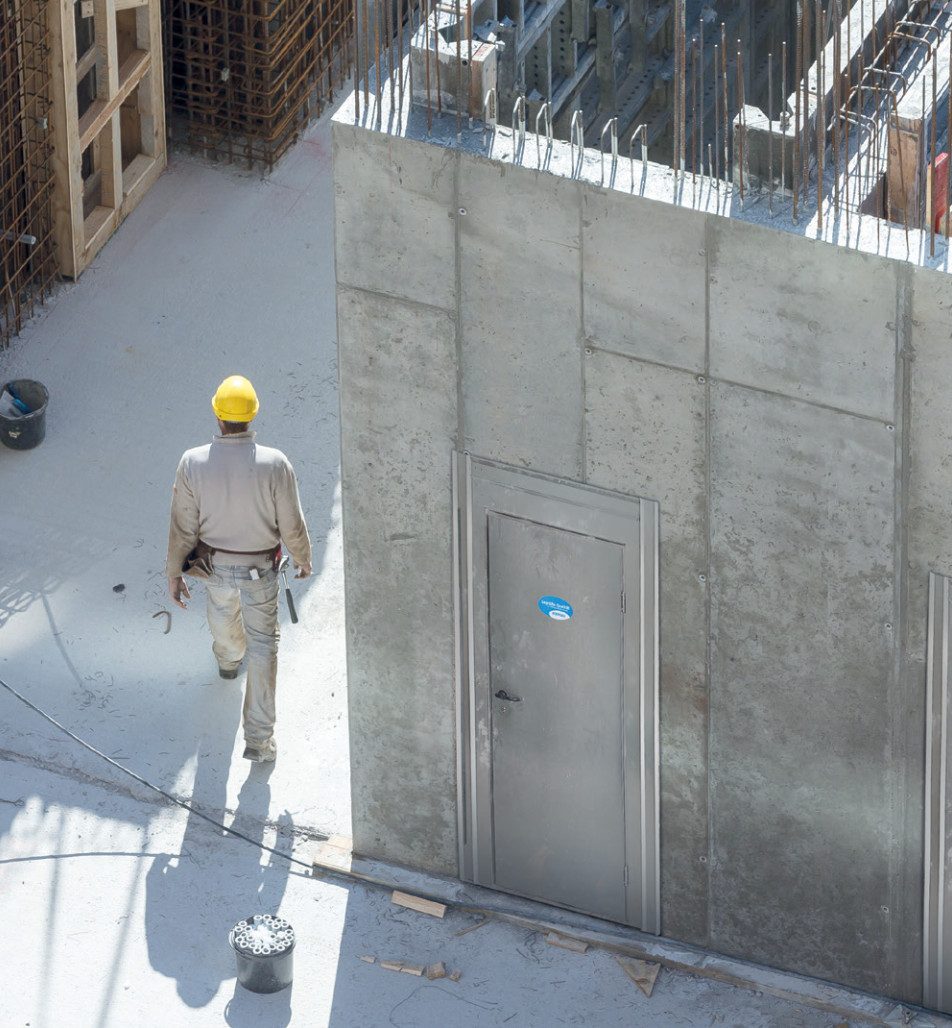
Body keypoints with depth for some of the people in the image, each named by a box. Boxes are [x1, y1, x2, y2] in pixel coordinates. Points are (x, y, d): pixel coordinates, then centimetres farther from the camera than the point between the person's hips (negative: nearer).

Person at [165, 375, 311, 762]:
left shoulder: (193, 463, -24)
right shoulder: (275, 465, -28)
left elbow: (182, 527, -13)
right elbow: (291, 526, -15)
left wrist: (174, 573, 2)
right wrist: (303, 558, 7)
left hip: (215, 566, 2)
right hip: (260, 570, -2)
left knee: (222, 615, 34)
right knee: (263, 646, 15)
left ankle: (229, 659, 69)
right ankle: (258, 737, 16)